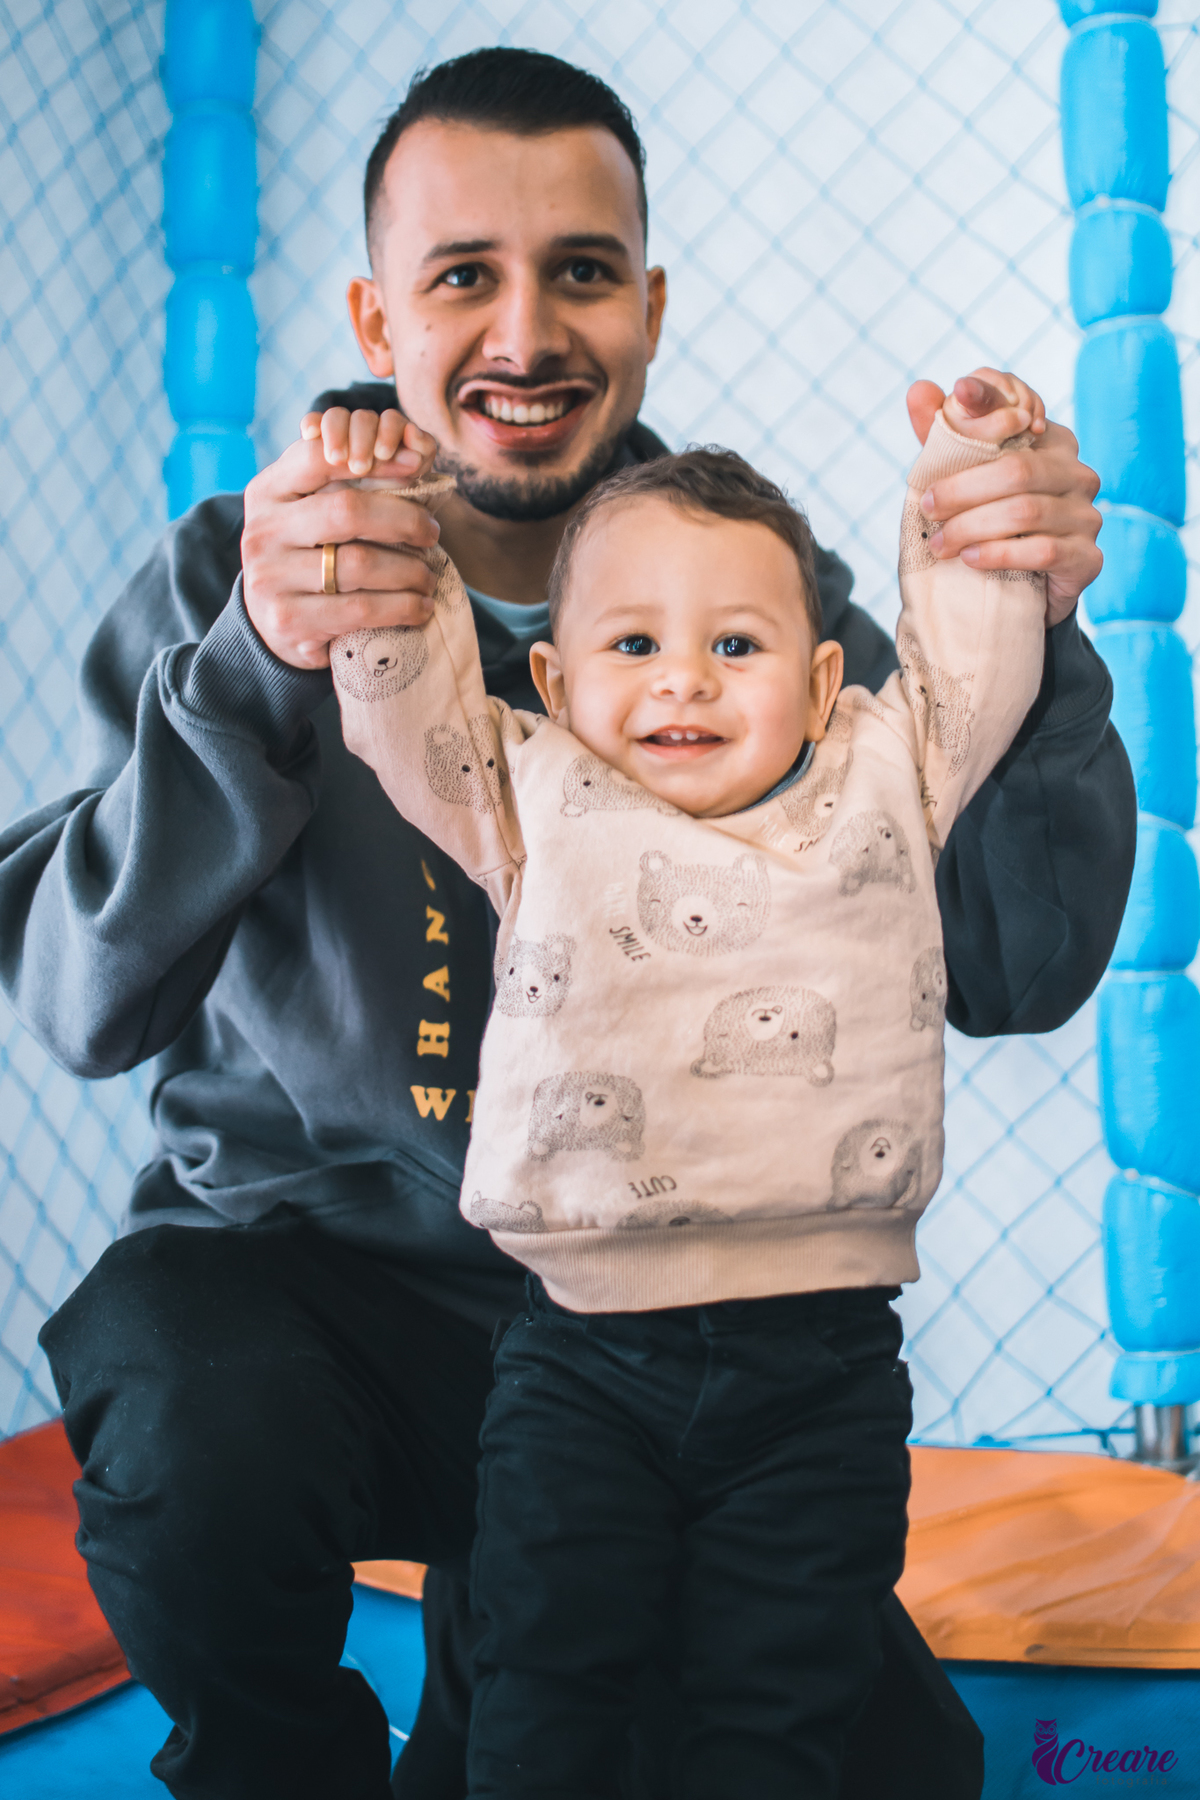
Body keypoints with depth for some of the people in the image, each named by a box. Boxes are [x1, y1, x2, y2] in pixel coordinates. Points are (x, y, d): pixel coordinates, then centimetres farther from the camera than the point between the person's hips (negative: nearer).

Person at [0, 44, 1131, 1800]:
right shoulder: (232, 578, -6)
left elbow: (1013, 974, -9)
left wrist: (1019, 642, -28)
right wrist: (255, 670, -34)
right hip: (296, 1252, -2)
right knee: (202, 1438, -33)